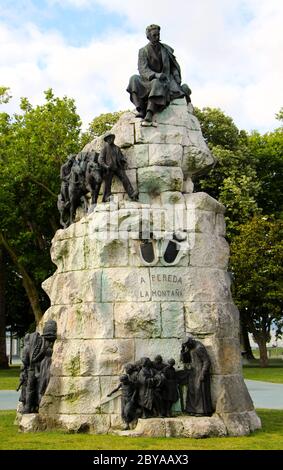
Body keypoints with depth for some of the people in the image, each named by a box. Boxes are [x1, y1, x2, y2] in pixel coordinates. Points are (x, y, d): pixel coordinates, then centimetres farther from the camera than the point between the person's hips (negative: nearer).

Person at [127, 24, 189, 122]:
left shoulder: (166, 49, 8)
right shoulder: (143, 51, 1)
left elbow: (174, 66, 15)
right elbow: (143, 70, -12)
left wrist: (177, 78, -4)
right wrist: (156, 75, -29)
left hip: (165, 81, -1)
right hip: (150, 80, 1)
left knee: (157, 83, -37)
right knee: (134, 79, -29)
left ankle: (149, 114, -54)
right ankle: (141, 110, -41)